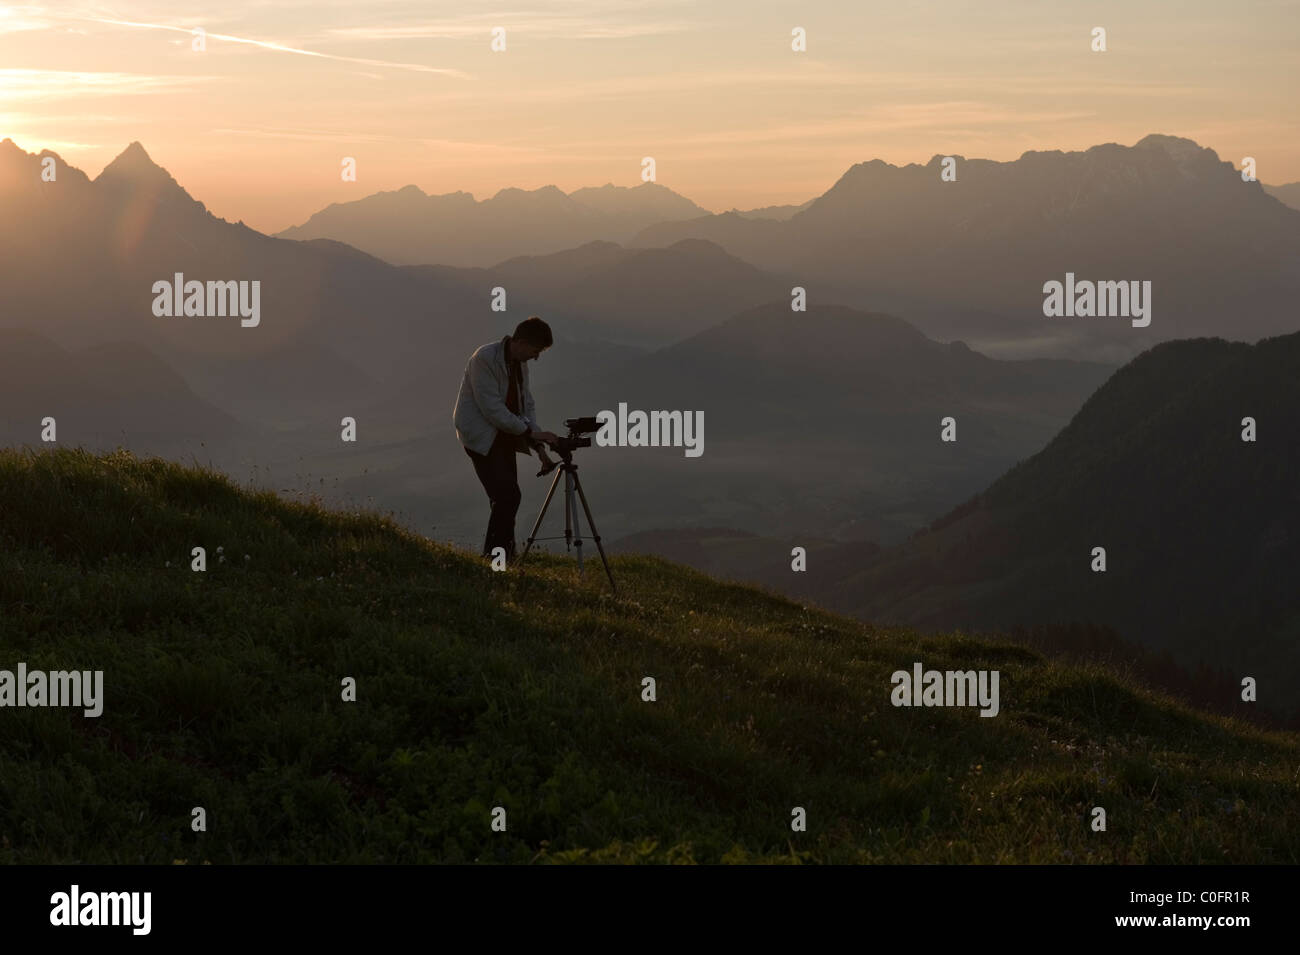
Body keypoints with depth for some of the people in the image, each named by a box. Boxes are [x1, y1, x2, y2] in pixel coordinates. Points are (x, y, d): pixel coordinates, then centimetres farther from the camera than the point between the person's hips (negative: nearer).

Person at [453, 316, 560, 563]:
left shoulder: (520, 364, 8)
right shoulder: (484, 358, -18)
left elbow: (526, 406, 12)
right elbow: (491, 409, -22)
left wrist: (538, 445, 0)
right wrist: (530, 432, -20)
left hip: (504, 438, 8)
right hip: (482, 437, -8)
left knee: (506, 499, 4)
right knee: (507, 496, -17)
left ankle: (501, 558, 10)